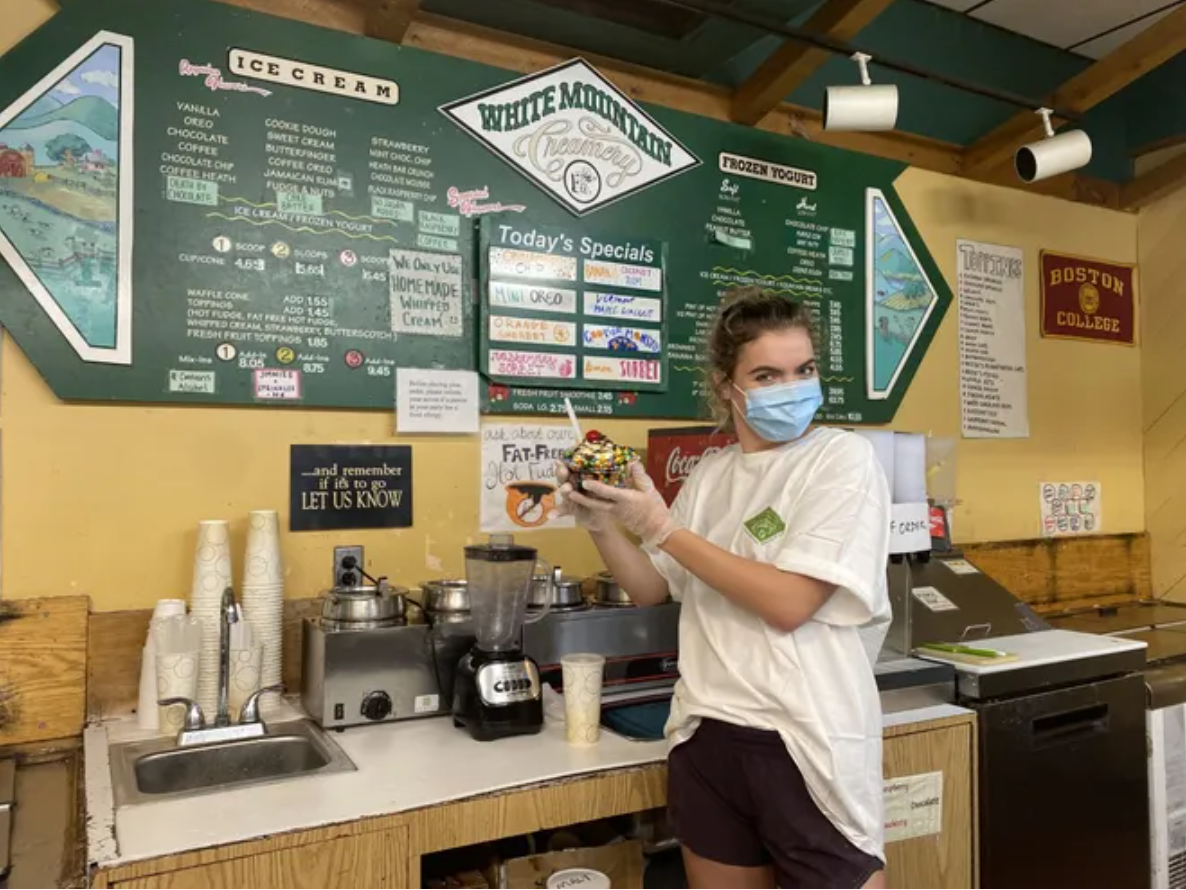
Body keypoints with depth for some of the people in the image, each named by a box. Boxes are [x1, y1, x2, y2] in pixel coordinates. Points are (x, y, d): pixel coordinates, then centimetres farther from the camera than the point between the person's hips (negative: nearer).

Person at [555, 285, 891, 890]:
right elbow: (652, 590, 14)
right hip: (707, 736, 5)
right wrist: (602, 526, -3)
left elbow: (789, 603, -20)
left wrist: (662, 527, -17)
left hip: (807, 742, -5)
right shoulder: (709, 475, 7)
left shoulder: (844, 459, -10)